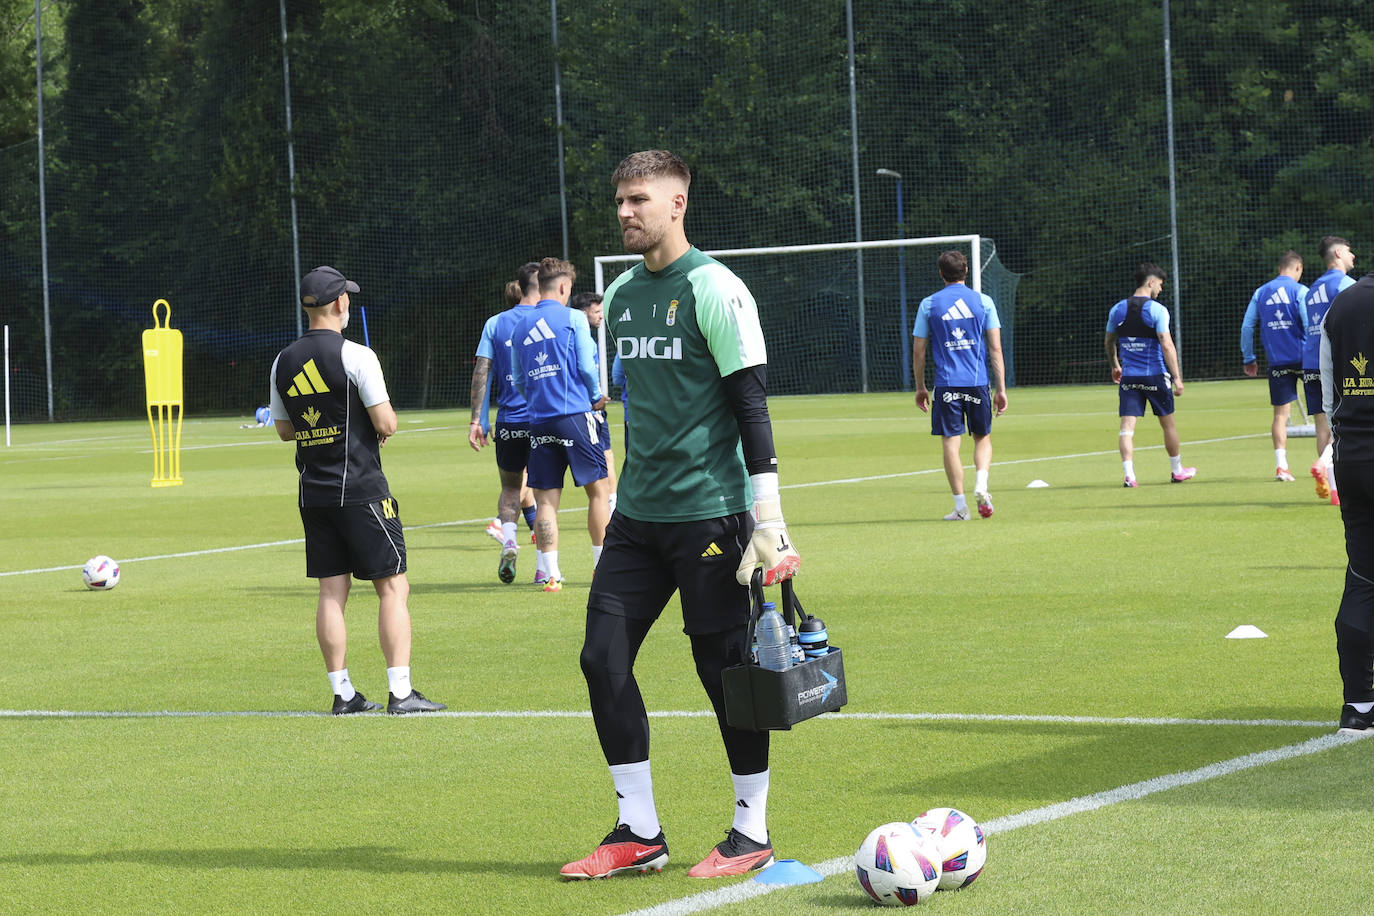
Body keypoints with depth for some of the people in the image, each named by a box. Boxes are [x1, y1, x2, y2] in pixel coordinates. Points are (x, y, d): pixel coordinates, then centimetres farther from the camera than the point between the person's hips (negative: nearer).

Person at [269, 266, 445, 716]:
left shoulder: (284, 362, 6)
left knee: (331, 592, 8)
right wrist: (386, 420, 8)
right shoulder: (355, 356, -12)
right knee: (393, 586, -1)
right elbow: (386, 424, -14)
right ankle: (400, 692, -5)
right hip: (361, 489, -6)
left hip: (313, 490, 6)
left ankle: (342, 692, 8)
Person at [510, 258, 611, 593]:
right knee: (598, 488, 5)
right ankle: (602, 564, 5)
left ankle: (551, 573, -1)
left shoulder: (521, 326, 13)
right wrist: (596, 398, 12)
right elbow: (586, 367, -5)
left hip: (539, 421, 4)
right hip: (575, 414, -4)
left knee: (546, 499, 3)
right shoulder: (573, 318, -2)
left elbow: (518, 381, 16)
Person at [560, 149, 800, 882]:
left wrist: (767, 513, -16)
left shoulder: (713, 290, -9)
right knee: (603, 658, 1)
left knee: (725, 668, -2)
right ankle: (638, 834, 9)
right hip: (638, 516, 7)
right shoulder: (622, 295, 12)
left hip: (709, 512, -7)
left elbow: (750, 403, -11)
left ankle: (751, 833, 11)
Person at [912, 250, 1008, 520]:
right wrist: (1001, 388, 4)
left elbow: (918, 350, 5)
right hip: (978, 382, 1)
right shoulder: (983, 301, 4)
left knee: (951, 442, 2)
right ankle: (981, 484, -7)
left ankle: (960, 506, -1)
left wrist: (920, 387, 16)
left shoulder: (928, 304, 3)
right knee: (983, 438, 16)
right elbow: (995, 348, 1)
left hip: (946, 384, -1)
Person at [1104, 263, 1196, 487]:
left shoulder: (1117, 310, 5)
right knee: (1168, 424, 14)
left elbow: (1109, 342, 18)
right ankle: (1177, 470, 26)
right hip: (1155, 376, -3)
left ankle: (1129, 474, -15)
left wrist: (1115, 366, 35)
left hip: (1128, 376, 3)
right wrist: (1177, 377, -15)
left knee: (1127, 426, -2)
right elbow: (1166, 345, -17)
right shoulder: (1157, 310, -10)